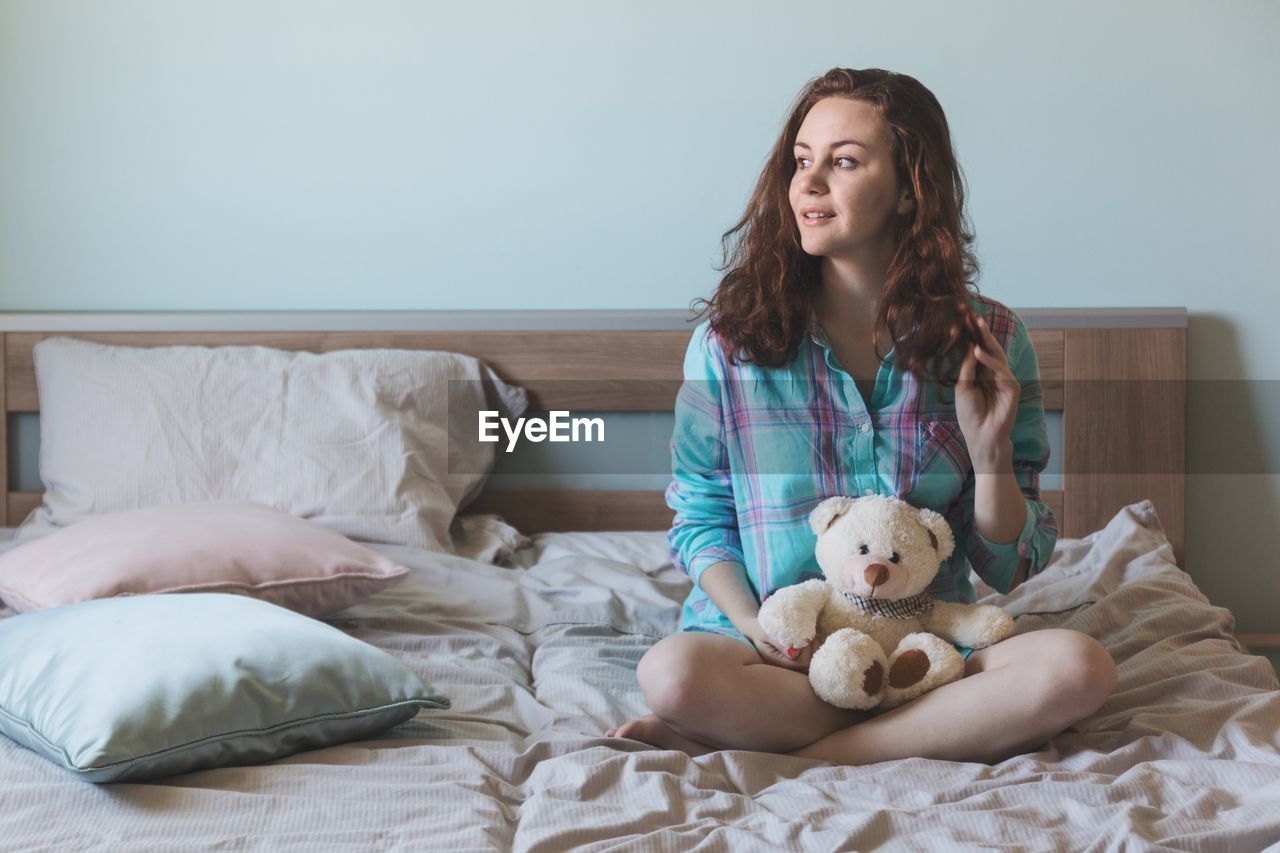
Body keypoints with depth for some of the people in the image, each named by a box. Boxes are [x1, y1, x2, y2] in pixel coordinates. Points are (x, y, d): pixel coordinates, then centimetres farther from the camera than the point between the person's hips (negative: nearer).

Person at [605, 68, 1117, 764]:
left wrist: (991, 454, -14)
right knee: (672, 672, -33)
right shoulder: (731, 340, 0)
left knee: (1078, 668, -29)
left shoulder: (988, 342, 0)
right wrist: (752, 623, -11)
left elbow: (1007, 569, 4)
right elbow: (700, 516, 6)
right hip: (781, 651, -1)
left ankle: (789, 755, -20)